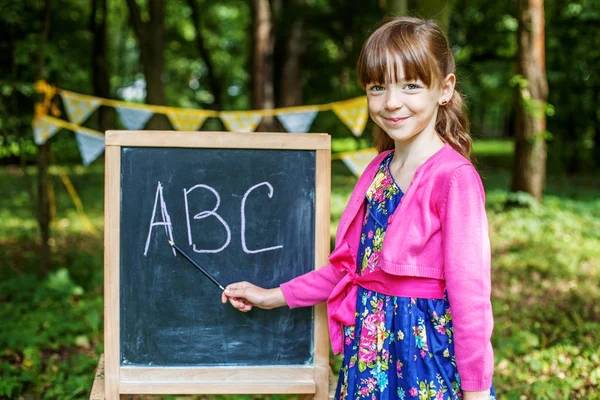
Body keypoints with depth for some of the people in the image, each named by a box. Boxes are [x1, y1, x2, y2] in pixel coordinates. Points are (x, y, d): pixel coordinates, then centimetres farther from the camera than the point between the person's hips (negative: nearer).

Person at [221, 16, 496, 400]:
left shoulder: (454, 178, -16)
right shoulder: (379, 170, 7)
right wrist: (275, 296, 17)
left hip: (430, 352, -7)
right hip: (370, 353, 7)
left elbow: (469, 292, -17)